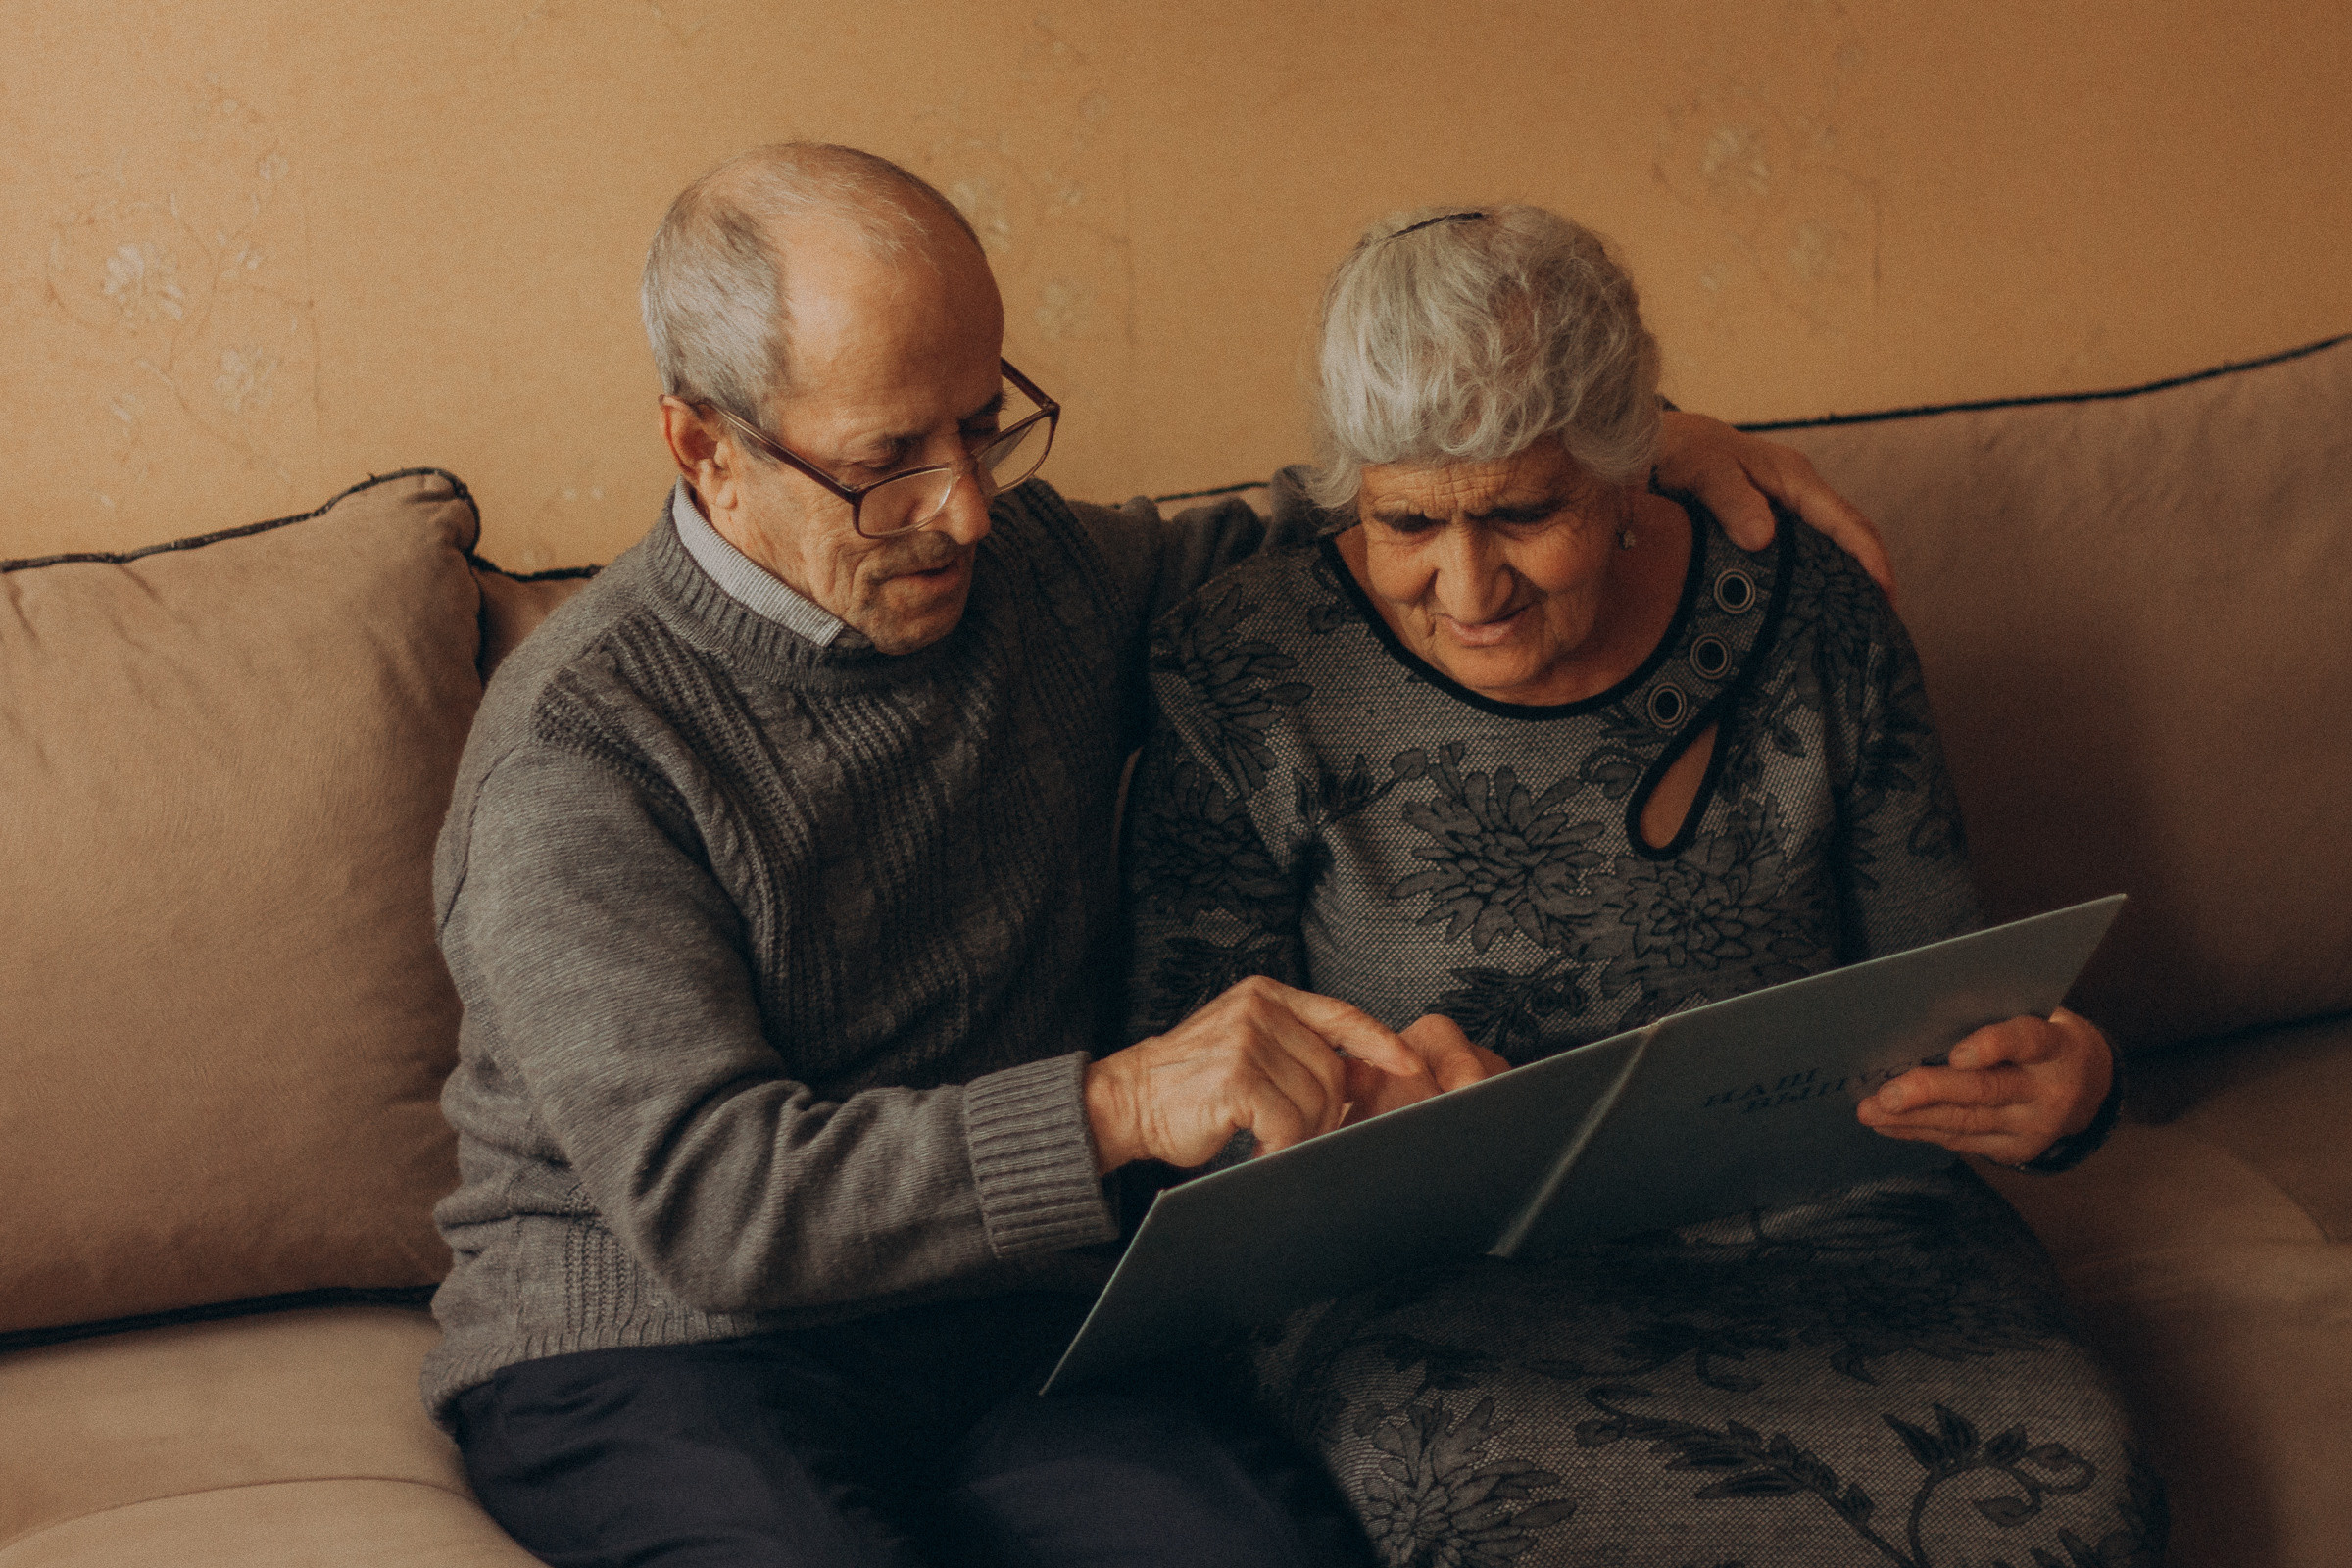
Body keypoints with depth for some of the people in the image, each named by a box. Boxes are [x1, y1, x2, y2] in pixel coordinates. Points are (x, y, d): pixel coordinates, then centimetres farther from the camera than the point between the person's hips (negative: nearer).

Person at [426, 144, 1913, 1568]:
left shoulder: (1045, 572, 9)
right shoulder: (578, 745, -12)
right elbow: (703, 1193, -22)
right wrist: (1119, 1107, -32)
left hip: (1013, 1313, 4)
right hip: (649, 1353, -4)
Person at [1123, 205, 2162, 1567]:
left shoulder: (1810, 622, 2)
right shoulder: (1243, 675, -5)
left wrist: (2059, 1083, -16)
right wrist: (1354, 1107, -26)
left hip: (1821, 1226, 3)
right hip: (1442, 1280, -2)